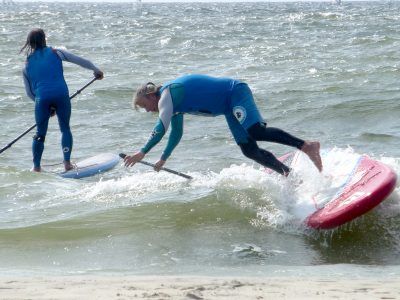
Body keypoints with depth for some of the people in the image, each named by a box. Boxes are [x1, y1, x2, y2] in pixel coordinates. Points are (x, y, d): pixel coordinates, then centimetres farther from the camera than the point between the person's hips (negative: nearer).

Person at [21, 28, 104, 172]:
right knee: (65, 128, 13)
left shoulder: (27, 65, 17)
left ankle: (36, 167, 11)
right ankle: (67, 162, 7)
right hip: (61, 95, -2)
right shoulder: (55, 52, 10)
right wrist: (96, 70, 25)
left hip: (42, 98, 2)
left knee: (40, 133, 11)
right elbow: (80, 60, 12)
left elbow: (29, 92, 20)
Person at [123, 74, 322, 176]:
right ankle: (289, 174, -6)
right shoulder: (174, 103, 19)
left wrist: (142, 153, -16)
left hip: (235, 93, -10)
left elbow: (161, 128, -20)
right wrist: (163, 159, 33)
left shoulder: (167, 94, -11)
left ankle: (305, 146, -37)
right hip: (230, 107, 10)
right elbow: (176, 134, 29)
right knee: (250, 151, -1)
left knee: (256, 131, -31)